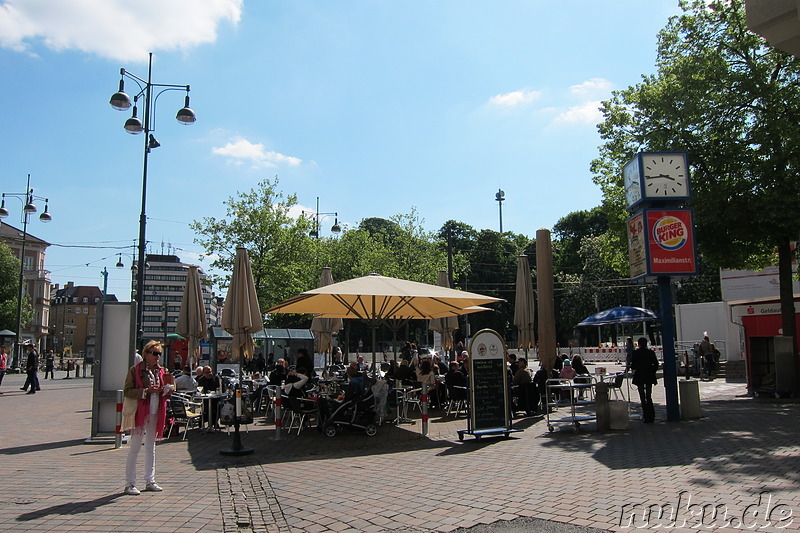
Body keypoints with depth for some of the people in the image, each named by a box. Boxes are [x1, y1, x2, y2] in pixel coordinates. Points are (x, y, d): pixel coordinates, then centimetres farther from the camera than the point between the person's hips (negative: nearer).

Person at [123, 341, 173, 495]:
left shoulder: (162, 371, 11)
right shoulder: (135, 370, -6)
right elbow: (128, 391, -11)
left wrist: (167, 390, -4)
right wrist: (146, 391, -22)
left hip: (156, 413, 6)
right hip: (140, 413, -6)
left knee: (151, 447, 13)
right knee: (135, 447, -2)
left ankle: (150, 481, 21)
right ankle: (130, 483, 6)